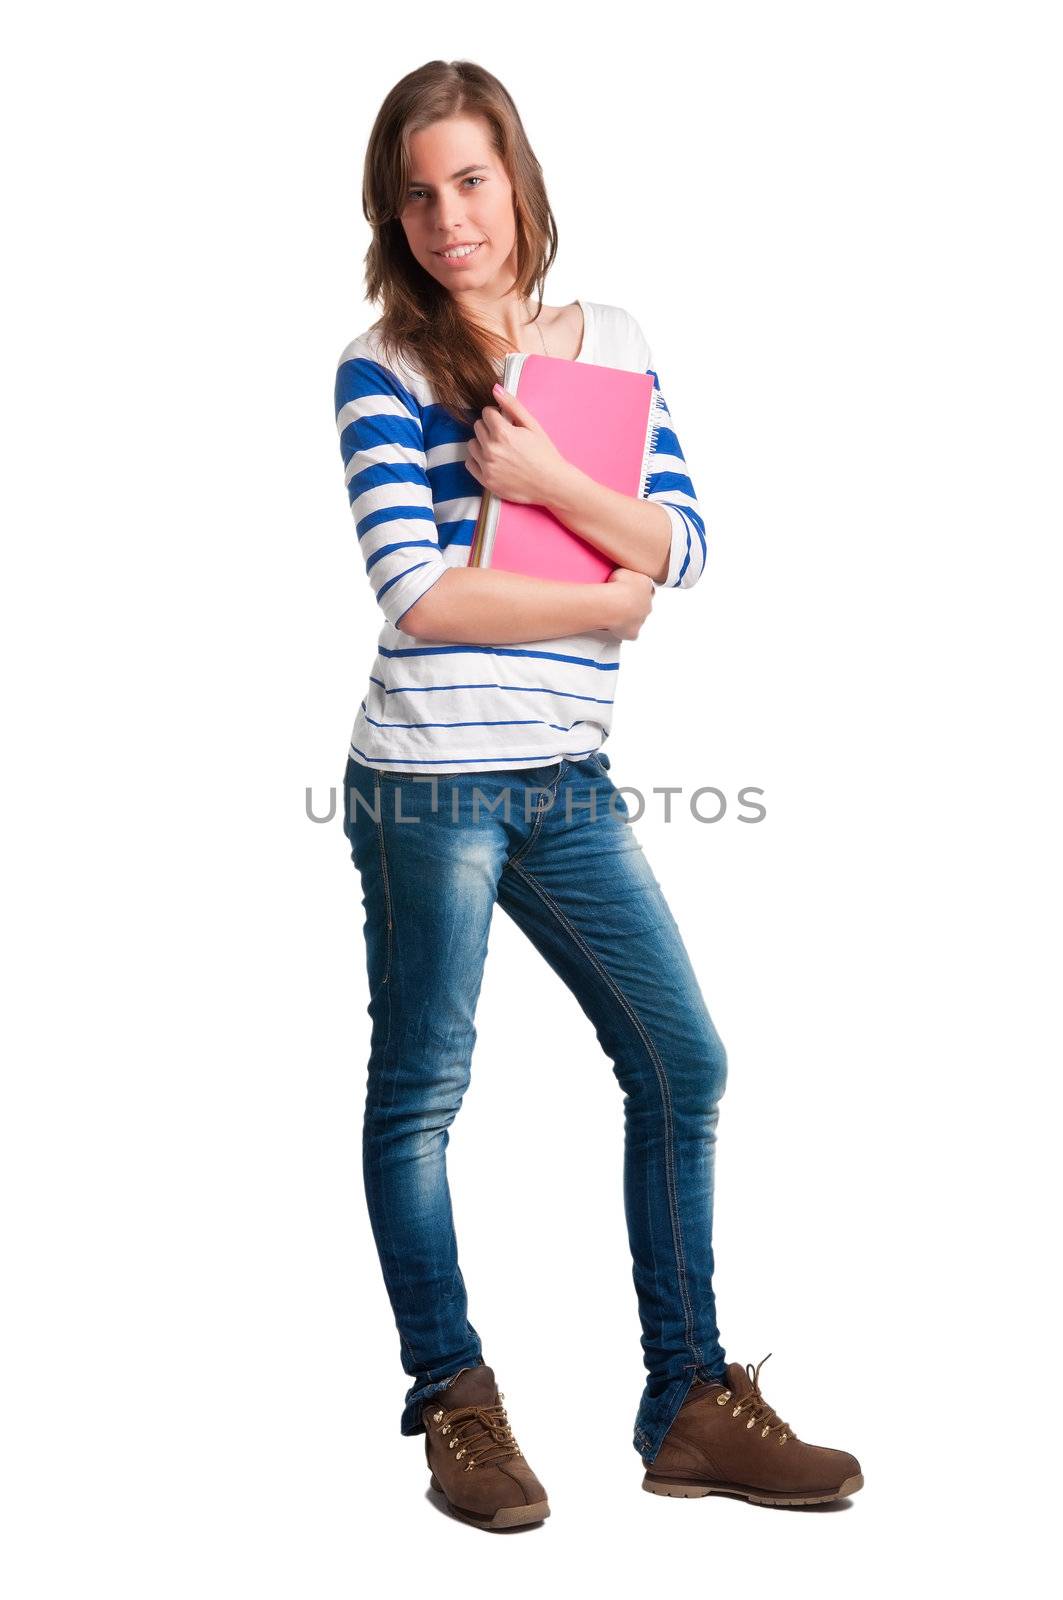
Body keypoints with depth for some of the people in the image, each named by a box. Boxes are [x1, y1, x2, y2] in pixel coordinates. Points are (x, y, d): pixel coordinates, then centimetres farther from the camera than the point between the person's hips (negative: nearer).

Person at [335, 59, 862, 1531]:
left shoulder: (612, 342, 11)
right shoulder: (381, 368, -3)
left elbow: (685, 547, 3)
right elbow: (414, 590, -13)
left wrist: (547, 481, -14)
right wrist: (612, 601, -7)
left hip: (569, 782, 5)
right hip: (432, 784, -5)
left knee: (683, 1064, 6)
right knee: (422, 1089, 4)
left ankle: (691, 1406, 19)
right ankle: (453, 1400, 23)